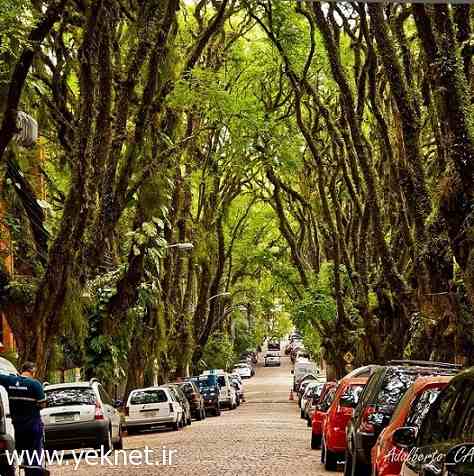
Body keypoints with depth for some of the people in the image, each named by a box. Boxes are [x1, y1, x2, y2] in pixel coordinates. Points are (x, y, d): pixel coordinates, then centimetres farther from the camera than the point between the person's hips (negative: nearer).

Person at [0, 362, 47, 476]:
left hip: (17, 425, 5)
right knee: (36, 455, -2)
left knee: (24, 455, 13)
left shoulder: (10, 381, -1)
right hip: (33, 424, -5)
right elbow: (42, 404, -10)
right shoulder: (35, 384, -13)